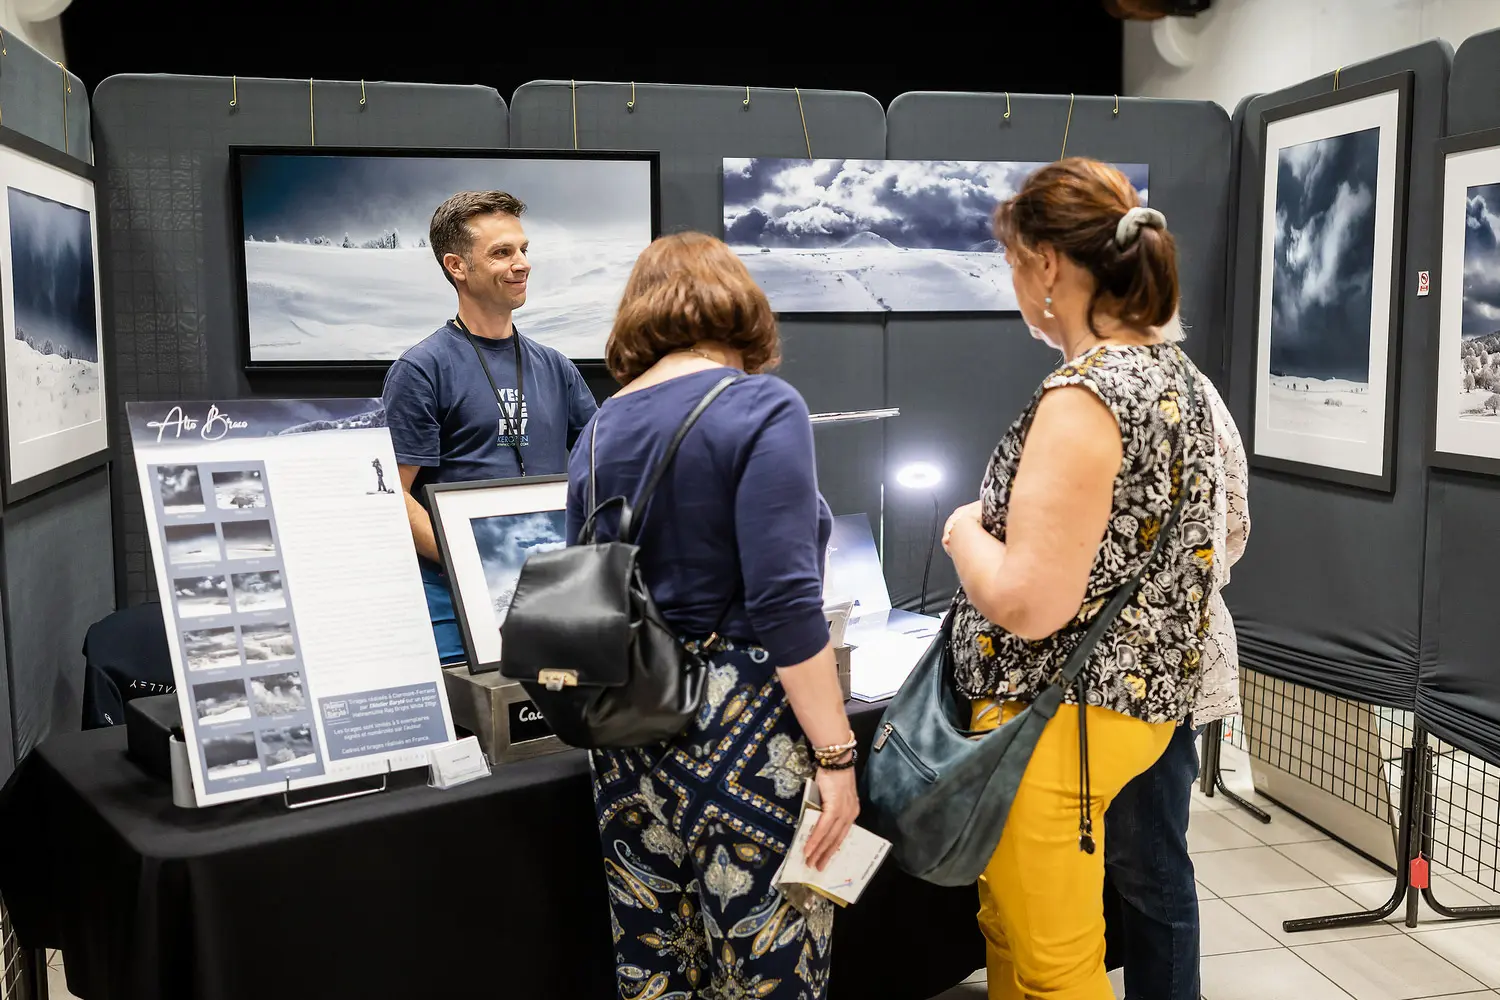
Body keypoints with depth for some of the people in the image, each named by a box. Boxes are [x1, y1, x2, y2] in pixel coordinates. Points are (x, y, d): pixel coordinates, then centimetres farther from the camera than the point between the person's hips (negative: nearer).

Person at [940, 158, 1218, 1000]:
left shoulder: (1083, 398, -23)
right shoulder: (1175, 372, 6)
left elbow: (1028, 604, -26)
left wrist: (965, 532, -8)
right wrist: (1007, 519, 15)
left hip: (1060, 715, -10)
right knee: (1014, 929, 23)